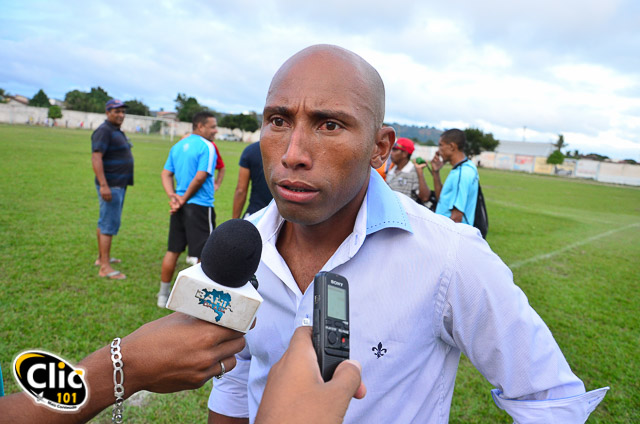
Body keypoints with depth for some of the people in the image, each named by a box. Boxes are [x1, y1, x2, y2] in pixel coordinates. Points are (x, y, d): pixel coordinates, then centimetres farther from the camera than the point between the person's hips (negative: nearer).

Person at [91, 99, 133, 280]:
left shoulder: (117, 131, 18)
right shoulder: (104, 131, -13)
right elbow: (96, 158, -22)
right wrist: (103, 185, -29)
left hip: (119, 184, 10)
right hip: (110, 185, -10)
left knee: (105, 222, 17)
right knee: (109, 224, -10)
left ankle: (102, 257, 28)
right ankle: (105, 267, -7)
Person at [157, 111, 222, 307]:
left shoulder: (178, 146, 14)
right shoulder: (207, 147, -11)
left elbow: (166, 174, 12)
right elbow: (201, 176, -19)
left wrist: (173, 196, 1)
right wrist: (185, 198, -9)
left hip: (180, 205, 8)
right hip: (199, 206, -8)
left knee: (173, 251, 16)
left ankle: (163, 295, 26)